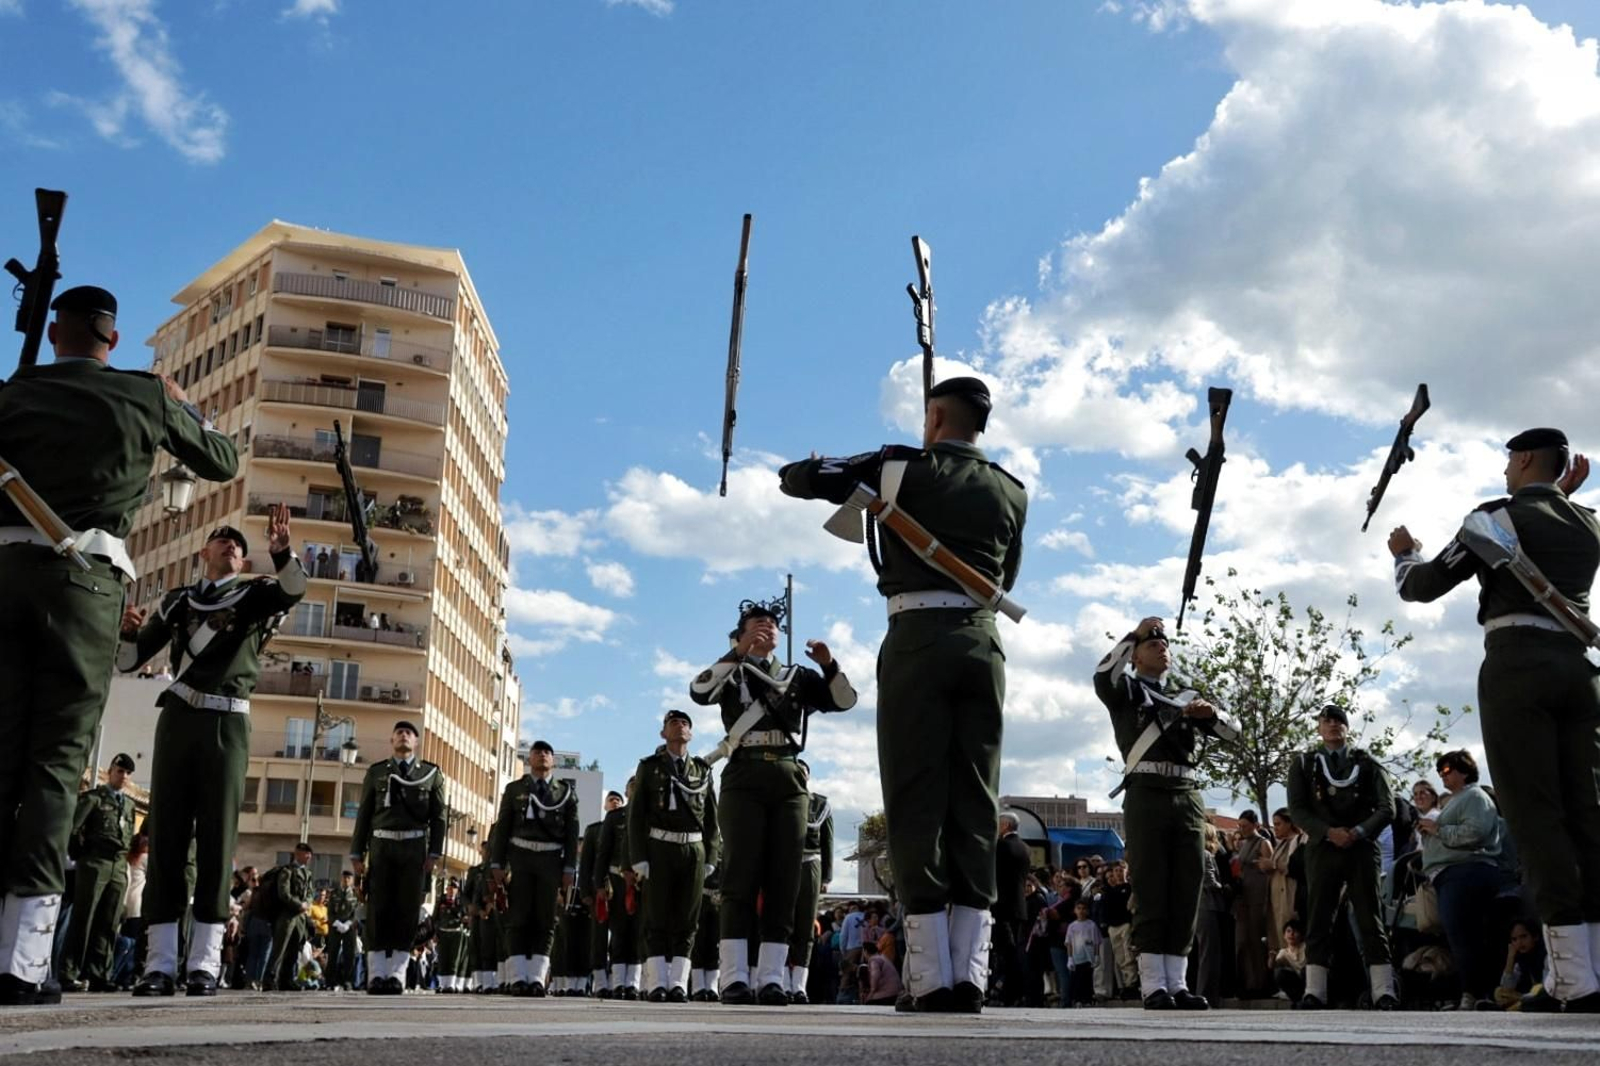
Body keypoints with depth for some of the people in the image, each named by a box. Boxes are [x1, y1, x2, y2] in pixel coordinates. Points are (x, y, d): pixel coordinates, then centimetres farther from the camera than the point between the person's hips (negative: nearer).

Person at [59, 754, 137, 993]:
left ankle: (98, 974, 2)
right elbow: (73, 827, -6)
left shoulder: (129, 804, 21)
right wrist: (80, 852, -3)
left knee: (108, 924, 1)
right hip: (94, 864, -5)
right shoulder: (93, 797, 4)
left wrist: (126, 858, 10)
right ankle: (69, 975, -5)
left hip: (119, 868, 5)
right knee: (82, 920, -6)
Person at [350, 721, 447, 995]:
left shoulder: (431, 773, 9)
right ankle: (376, 975, 0)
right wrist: (357, 852, 1)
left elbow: (439, 817, 4)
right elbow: (364, 814, 8)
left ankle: (397, 975, 2)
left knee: (407, 911, -2)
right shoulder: (376, 771, 11)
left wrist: (435, 853, -5)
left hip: (415, 848, 0)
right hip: (381, 845, 0)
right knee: (378, 910, -3)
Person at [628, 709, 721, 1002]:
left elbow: (712, 818, 9)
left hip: (694, 850, 2)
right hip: (659, 848, -2)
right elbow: (636, 815, 0)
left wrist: (711, 858, 1)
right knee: (657, 920, -2)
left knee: (686, 921, 1)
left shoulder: (703, 770, 11)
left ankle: (679, 984, 3)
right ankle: (658, 984, 0)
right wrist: (638, 858, -8)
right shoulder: (649, 767, 6)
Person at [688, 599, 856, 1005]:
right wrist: (739, 652, -17)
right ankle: (735, 977, -12)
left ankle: (772, 978, -2)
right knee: (741, 877, -9)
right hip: (744, 778, -3)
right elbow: (699, 691, -8)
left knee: (784, 880, -3)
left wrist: (829, 665, -8)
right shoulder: (732, 673, 13)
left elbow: (845, 700, 10)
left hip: (789, 780, 3)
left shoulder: (799, 676, 21)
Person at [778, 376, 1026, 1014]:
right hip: (982, 642, 4)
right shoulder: (1011, 492, 15)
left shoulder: (903, 468, 3)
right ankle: (969, 974, 0)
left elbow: (796, 478, 5)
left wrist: (824, 468, 26)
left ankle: (931, 978, -7)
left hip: (919, 639, -4)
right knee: (975, 806, 4)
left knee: (917, 805, -3)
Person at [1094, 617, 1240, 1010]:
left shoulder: (1187, 696, 25)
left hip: (1188, 797, 5)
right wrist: (1135, 634, -8)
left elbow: (1232, 732, 19)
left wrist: (1211, 713, -2)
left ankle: (1178, 983, 5)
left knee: (1186, 892, 1)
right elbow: (1102, 676, -13)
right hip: (1147, 794, -5)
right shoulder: (1127, 690, 11)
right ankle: (1153, 986, -8)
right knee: (1151, 891, -7)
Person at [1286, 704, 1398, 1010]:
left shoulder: (1367, 764, 11)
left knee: (1370, 921, -2)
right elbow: (1297, 808, 3)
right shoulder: (1304, 763, 11)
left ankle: (1384, 993, -3)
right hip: (1322, 849, 0)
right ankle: (1314, 993, -1)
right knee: (1319, 922, -1)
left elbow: (1387, 807, 4)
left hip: (1361, 848, 0)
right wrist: (1329, 832, -11)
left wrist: (1359, 831, -12)